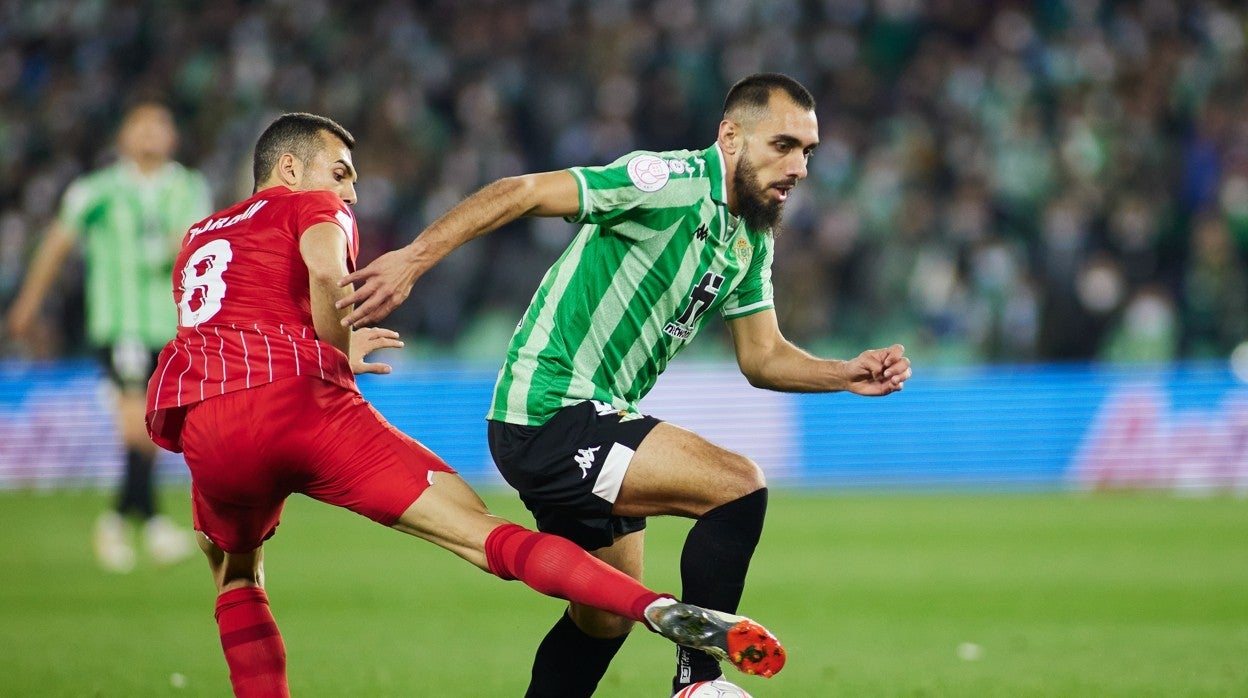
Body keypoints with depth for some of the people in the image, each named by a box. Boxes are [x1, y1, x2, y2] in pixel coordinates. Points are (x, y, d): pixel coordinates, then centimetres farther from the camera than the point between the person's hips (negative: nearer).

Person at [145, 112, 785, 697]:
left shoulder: (198, 238, 34)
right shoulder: (312, 207, 17)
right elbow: (327, 271, -6)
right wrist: (331, 353, 9)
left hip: (204, 430, 4)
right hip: (299, 400, -4)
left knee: (236, 578, 34)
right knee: (485, 534, -11)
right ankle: (666, 612, -27)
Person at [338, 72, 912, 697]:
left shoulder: (752, 242, 11)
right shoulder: (674, 183, -18)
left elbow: (762, 356, 16)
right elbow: (523, 192, -22)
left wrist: (847, 375, -2)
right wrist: (413, 258, -31)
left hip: (596, 423, 10)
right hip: (548, 416, -10)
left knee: (605, 621, 19)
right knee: (738, 486, -19)